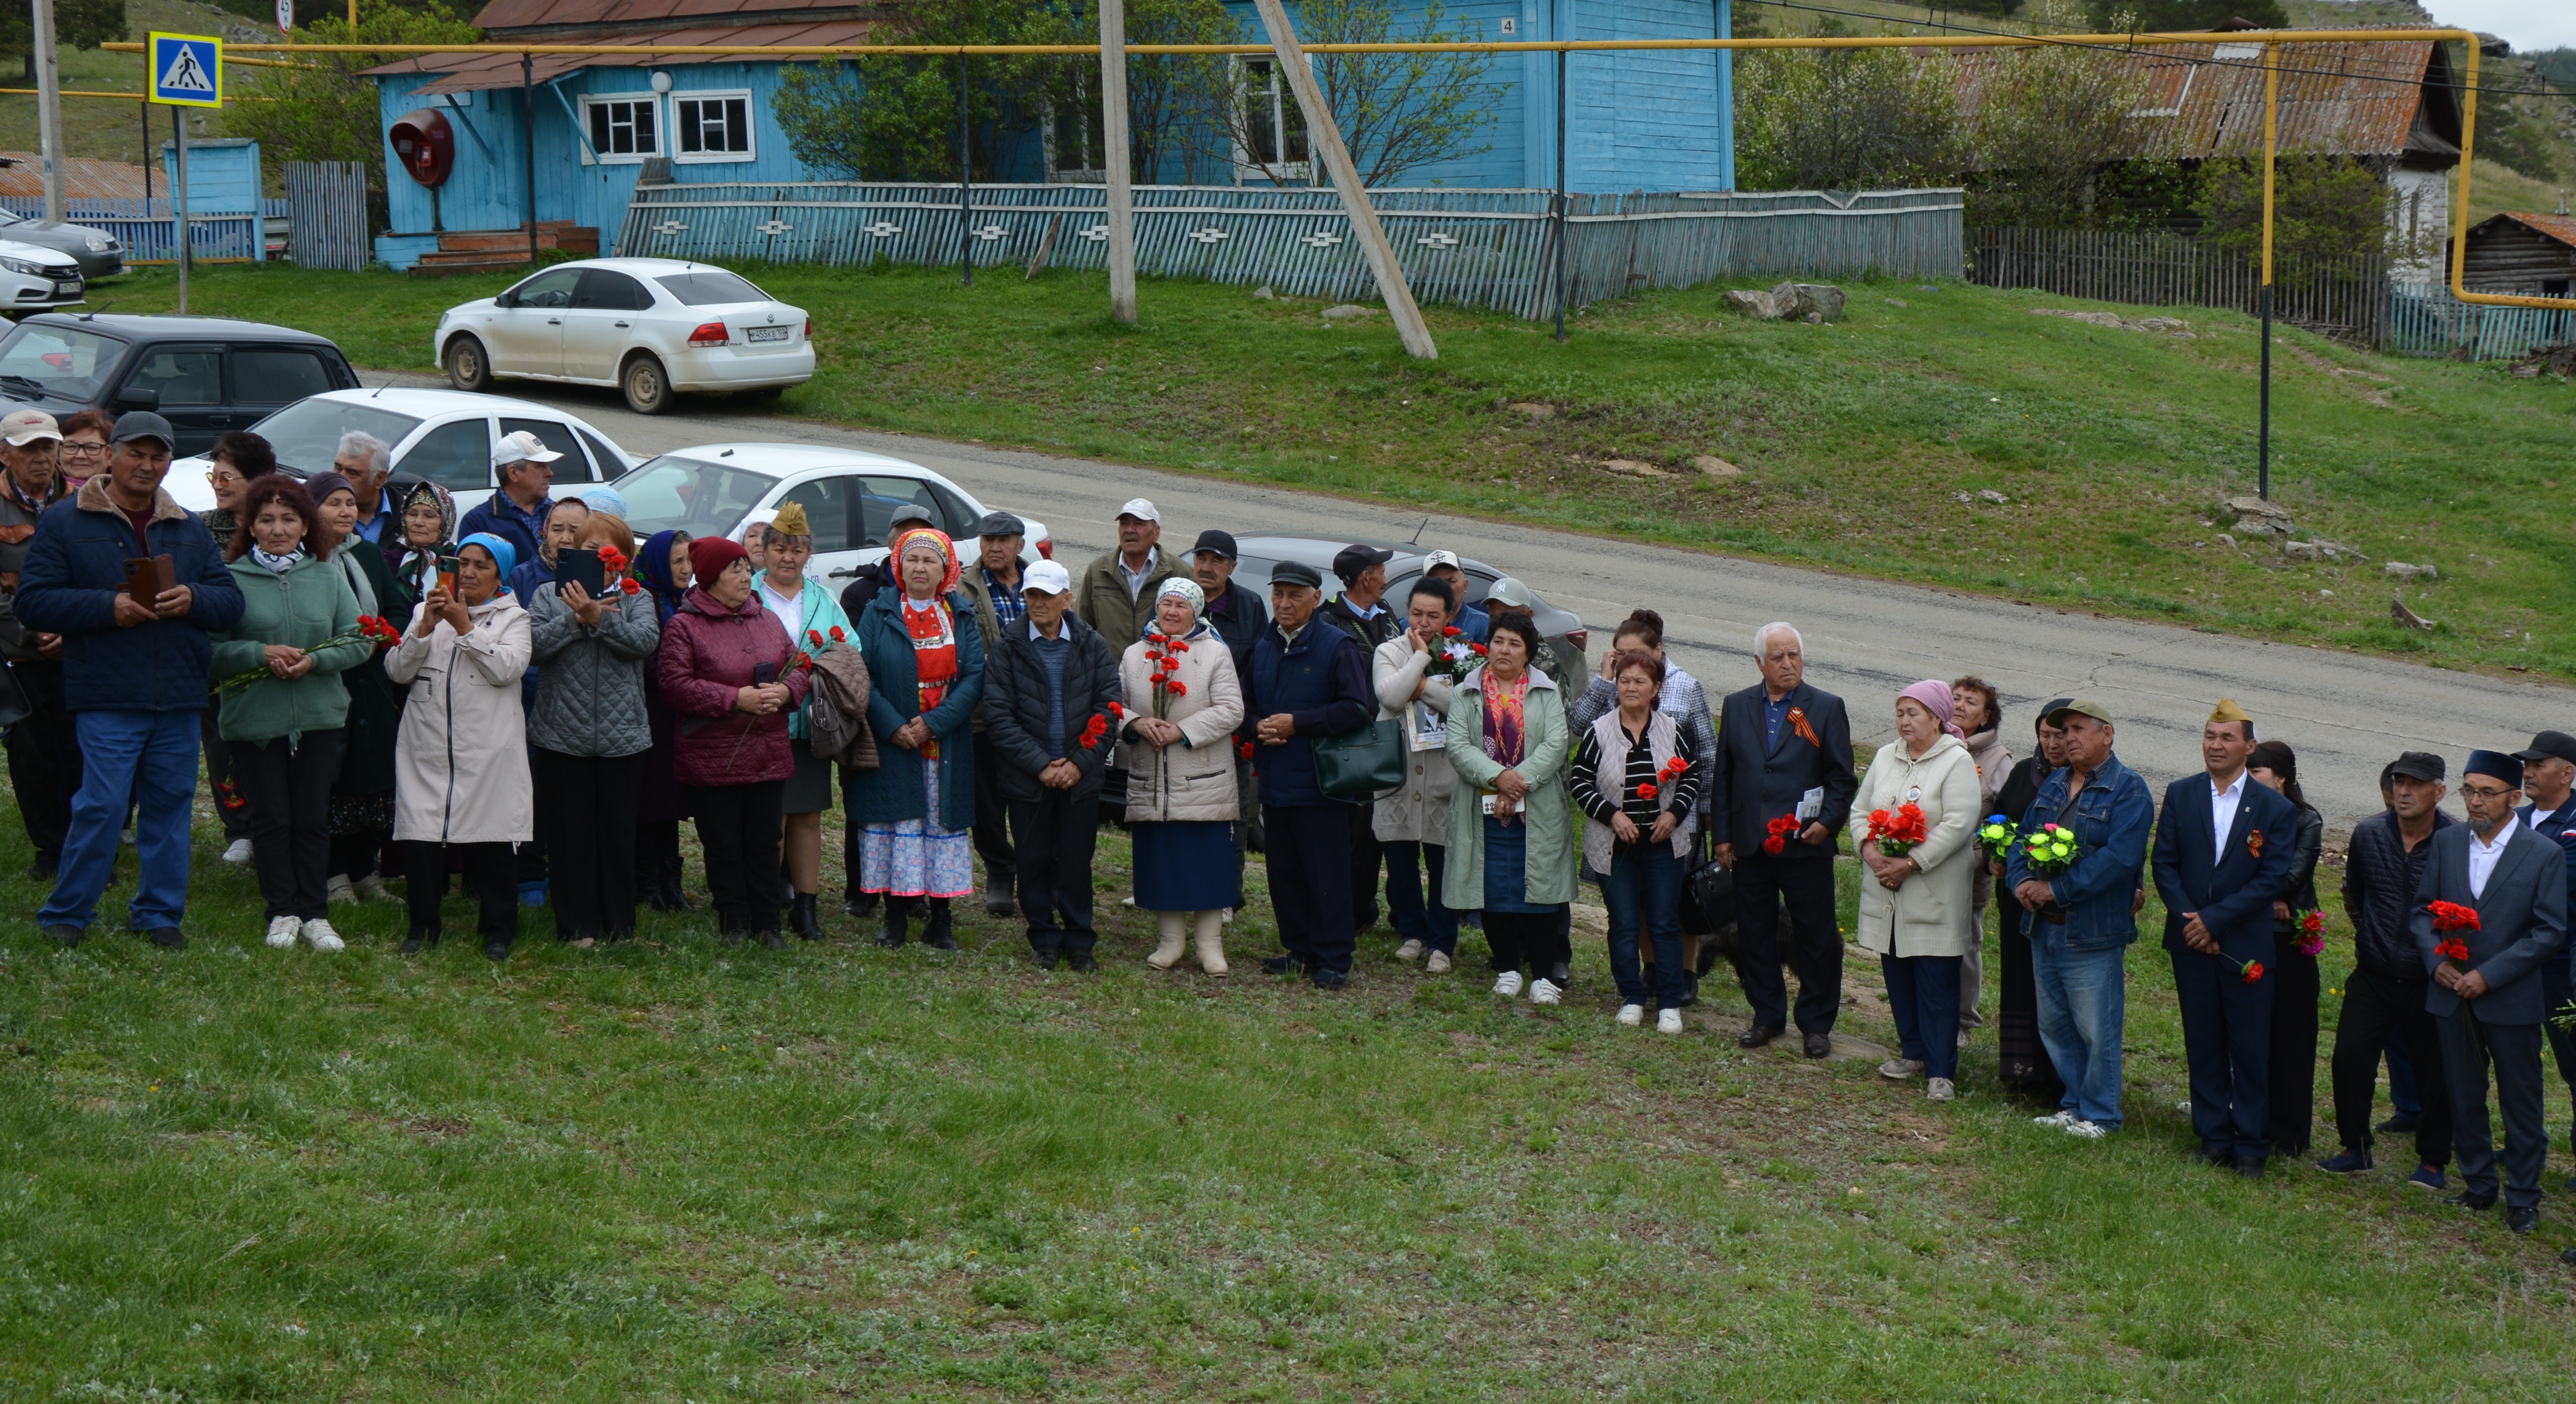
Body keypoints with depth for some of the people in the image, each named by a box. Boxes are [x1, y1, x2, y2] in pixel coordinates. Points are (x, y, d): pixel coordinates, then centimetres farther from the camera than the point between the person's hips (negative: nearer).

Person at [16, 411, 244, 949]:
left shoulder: (189, 529, 15)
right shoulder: (65, 522, 2)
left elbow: (231, 601, 12)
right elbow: (33, 601, -4)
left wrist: (192, 599, -11)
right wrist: (108, 607, -16)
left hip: (179, 700, 4)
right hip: (107, 698, -4)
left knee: (170, 805, 8)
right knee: (102, 805, -8)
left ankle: (159, 913, 19)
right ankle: (66, 914, 5)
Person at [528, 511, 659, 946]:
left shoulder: (636, 599, 8)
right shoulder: (549, 595, 7)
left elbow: (645, 640, -12)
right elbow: (535, 643, -8)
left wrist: (599, 618, -21)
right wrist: (577, 619, -18)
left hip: (622, 737, 0)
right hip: (562, 735, 0)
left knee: (618, 832, 5)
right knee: (570, 833, 2)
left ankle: (620, 927, 13)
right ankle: (577, 926, 9)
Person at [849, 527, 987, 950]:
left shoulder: (961, 617, 6)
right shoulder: (878, 614, 3)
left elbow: (975, 677, -2)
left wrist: (934, 723, -14)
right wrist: (893, 726, -15)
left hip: (947, 744, 1)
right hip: (891, 742, -1)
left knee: (944, 821, 1)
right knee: (895, 821, -1)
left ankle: (941, 920, 6)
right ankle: (895, 916, 6)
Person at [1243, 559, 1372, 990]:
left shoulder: (1338, 647, -7)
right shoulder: (1263, 648, 14)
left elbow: (1356, 710, -14)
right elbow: (1245, 705, 22)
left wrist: (1297, 723, -16)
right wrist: (1257, 727, -2)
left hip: (1319, 783, -7)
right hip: (1274, 782, 7)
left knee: (1326, 876, -3)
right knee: (1283, 874, 11)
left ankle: (1332, 961, 2)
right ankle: (1299, 951, 21)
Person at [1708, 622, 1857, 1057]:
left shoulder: (1827, 708, 1)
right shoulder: (1737, 706, 9)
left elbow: (1843, 777, 1)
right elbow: (1723, 774, 11)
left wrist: (1828, 822, -12)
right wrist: (1723, 834, 6)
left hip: (1806, 845, -3)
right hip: (1750, 845, 3)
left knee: (1815, 938, 2)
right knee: (1753, 935, 9)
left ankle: (1817, 1024, 13)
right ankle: (1767, 1016, 23)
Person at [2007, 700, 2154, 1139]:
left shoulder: (2128, 790, -10)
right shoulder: (2053, 784, 14)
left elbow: (2119, 858, -20)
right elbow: (2023, 837, 14)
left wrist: (2057, 889, -20)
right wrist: (2021, 881, -8)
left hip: (2093, 934, -7)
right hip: (2045, 928, 7)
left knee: (2097, 1031, -1)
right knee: (2054, 1027, 15)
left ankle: (2099, 1115, 11)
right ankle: (2075, 1103, 27)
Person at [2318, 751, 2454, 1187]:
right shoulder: (2368, 834, -1)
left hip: (2429, 982, -3)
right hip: (2374, 975, 3)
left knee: (2434, 1070, 5)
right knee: (2350, 1057, -2)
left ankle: (2433, 1161, 19)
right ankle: (2355, 1148, 14)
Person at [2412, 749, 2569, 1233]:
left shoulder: (2544, 855, -9)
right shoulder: (2447, 843, 3)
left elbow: (2550, 933, -10)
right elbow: (2423, 908, 9)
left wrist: (2489, 975, -16)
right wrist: (2437, 961, -9)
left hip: (2511, 1000, -4)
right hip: (2453, 994, 4)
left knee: (2520, 1103, 5)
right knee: (2464, 1099, 13)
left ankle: (2523, 1199, 17)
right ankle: (2479, 1187, 27)